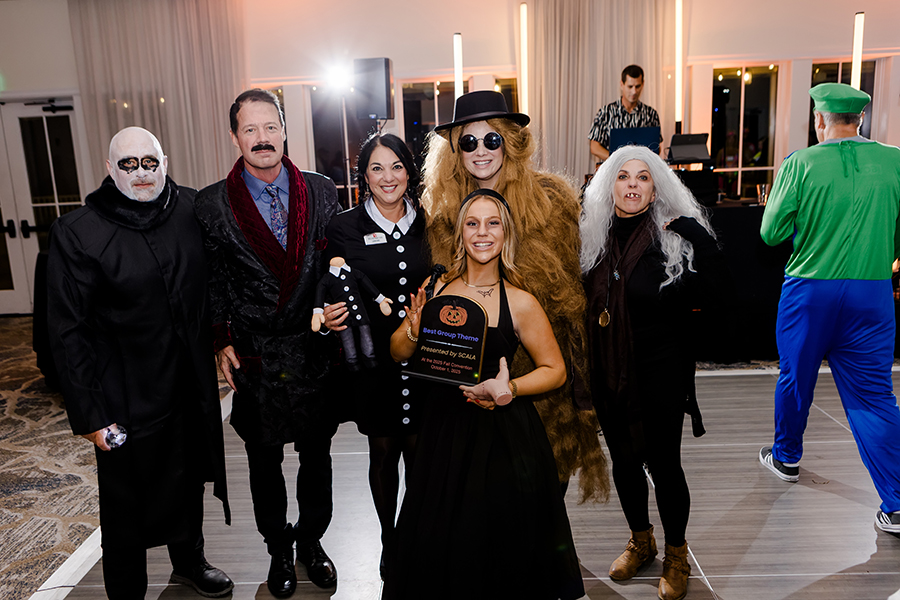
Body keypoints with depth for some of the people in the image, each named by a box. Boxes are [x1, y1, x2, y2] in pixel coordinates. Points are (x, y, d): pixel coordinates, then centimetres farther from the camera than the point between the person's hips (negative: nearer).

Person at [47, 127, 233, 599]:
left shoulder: (192, 210, -3)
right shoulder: (76, 233, -13)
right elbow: (67, 332, -12)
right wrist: (89, 414, -13)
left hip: (193, 386, 5)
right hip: (128, 399, -4)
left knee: (190, 480, 24)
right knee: (126, 506, 10)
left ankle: (189, 561, 50)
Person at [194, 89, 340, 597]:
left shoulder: (321, 192, -1)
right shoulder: (212, 204, -4)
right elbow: (209, 283, 1)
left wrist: (335, 313, -10)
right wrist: (221, 343, -3)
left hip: (316, 350, 1)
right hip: (255, 358, -1)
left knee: (317, 455, 16)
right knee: (264, 461, 15)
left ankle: (312, 541, 39)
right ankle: (279, 549, 38)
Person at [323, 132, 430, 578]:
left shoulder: (426, 224, 3)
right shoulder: (344, 227, -3)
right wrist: (333, 317, -21)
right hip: (372, 361, -1)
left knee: (419, 451, 9)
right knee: (383, 453, 13)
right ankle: (388, 542, 34)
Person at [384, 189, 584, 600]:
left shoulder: (520, 303, -8)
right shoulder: (436, 288, 0)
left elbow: (555, 370, -2)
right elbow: (398, 354, 6)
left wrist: (509, 388, -18)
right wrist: (414, 332, -16)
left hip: (503, 433, -2)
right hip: (444, 429, 3)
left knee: (499, 545, 8)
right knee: (439, 543, 13)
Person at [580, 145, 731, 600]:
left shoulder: (674, 236, -10)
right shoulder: (594, 236, 1)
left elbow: (720, 288, -22)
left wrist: (694, 232, -27)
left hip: (659, 372, -4)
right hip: (609, 372, 4)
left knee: (663, 463, 7)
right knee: (623, 460, 17)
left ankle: (676, 555, 32)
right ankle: (640, 541, 41)